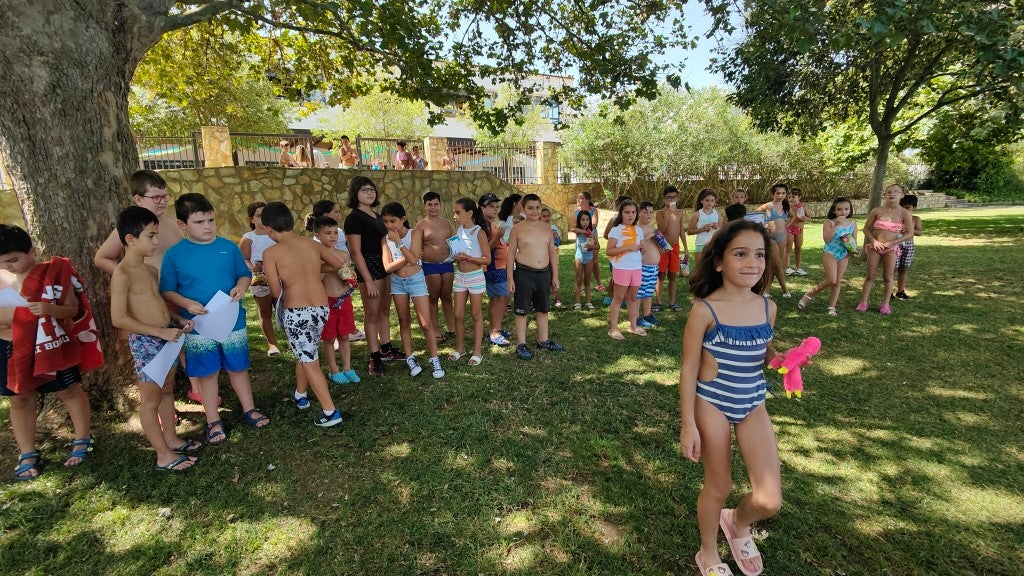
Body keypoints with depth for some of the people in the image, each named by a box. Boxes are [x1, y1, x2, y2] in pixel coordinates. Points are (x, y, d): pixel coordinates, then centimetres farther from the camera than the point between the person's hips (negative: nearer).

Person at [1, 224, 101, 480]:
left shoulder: (54, 273, -10)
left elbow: (73, 309, -8)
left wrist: (51, 309, -28)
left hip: (51, 345, -4)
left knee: (70, 391, 9)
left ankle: (82, 440, 25)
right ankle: (28, 454, 25)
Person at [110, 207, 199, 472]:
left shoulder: (151, 270, 8)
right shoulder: (122, 275, -17)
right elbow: (119, 318, -21)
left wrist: (178, 320, 4)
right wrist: (161, 332, -20)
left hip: (166, 337, 8)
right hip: (145, 342, -8)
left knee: (167, 391, 19)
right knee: (151, 400, 5)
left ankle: (172, 439, 35)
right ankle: (164, 456, 15)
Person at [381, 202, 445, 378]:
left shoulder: (414, 234, -10)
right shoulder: (386, 240, -2)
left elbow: (414, 260, -22)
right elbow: (388, 267, -11)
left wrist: (398, 242, -20)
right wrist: (407, 258, -18)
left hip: (416, 280, -3)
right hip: (397, 283, 3)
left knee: (426, 323, -4)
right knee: (404, 322, 12)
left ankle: (434, 359, 9)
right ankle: (410, 358, 23)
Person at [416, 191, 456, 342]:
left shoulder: (446, 222, 9)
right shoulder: (421, 225, -4)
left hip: (447, 263, 4)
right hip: (430, 265, -4)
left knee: (447, 297, 12)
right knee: (433, 298, 6)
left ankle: (450, 328, 24)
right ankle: (435, 330, 17)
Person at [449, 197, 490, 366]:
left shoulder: (479, 233, -13)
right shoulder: (458, 231, 4)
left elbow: (487, 259, -12)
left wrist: (468, 258, -22)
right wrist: (452, 254, -5)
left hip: (475, 277, -5)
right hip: (460, 276, 5)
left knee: (476, 315, 6)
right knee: (458, 315, 9)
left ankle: (477, 351, 16)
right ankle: (460, 348, 26)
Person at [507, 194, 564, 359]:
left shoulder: (547, 228, 7)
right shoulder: (517, 229, -5)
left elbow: (552, 252, 11)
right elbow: (511, 254, -3)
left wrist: (555, 276, 9)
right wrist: (510, 278, -6)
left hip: (544, 273, 4)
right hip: (524, 273, -4)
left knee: (543, 309, 15)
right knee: (522, 310, 4)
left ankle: (543, 340, 31)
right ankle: (521, 344, 16)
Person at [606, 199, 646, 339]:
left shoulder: (638, 230, 10)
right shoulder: (616, 230, -8)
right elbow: (608, 251, -15)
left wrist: (640, 247, -2)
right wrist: (628, 247, -21)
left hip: (637, 268, 6)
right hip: (621, 269, -5)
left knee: (632, 298, 14)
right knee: (618, 298, 0)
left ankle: (633, 326, 25)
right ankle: (613, 329, 6)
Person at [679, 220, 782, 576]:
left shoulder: (767, 307, -3)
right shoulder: (705, 310, -18)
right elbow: (688, 368, -13)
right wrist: (688, 424, -13)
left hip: (753, 406, 4)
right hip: (712, 406, -4)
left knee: (769, 501, 2)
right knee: (719, 487, 12)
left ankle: (738, 523, 39)